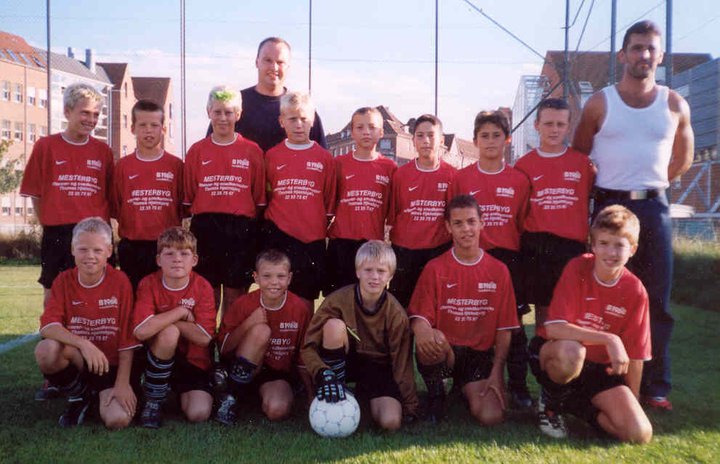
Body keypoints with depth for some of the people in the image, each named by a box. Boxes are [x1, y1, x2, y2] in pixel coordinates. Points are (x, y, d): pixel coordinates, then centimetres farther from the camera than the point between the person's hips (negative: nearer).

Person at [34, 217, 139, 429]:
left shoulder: (120, 282, -9)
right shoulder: (64, 281, -3)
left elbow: (127, 338, -9)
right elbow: (47, 326, -16)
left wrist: (123, 383, -13)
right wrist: (83, 344, -32)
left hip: (111, 365, -2)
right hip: (75, 361, 2)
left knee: (118, 419, -25)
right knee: (46, 349, -30)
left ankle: (100, 394, 12)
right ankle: (78, 396, -1)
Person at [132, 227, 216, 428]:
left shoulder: (203, 287, -10)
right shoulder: (149, 284, -12)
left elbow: (204, 338, -20)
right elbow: (140, 331, -28)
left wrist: (161, 320, -19)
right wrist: (181, 312, -23)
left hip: (193, 361, 1)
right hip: (159, 357, -1)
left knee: (199, 414, -21)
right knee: (168, 332, -34)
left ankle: (181, 392, 18)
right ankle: (153, 400, -11)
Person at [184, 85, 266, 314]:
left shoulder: (252, 151, 3)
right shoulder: (197, 151, 7)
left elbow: (259, 197, 4)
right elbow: (188, 196, 9)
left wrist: (251, 226, 1)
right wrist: (199, 219, 1)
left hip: (241, 229, -1)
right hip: (205, 227, 1)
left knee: (235, 295, 5)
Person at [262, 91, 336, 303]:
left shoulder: (324, 157, 4)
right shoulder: (272, 156, 6)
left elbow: (330, 201, 9)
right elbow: (264, 196, 11)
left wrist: (324, 227, 9)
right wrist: (268, 228, 7)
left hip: (312, 238, 0)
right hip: (278, 237, 0)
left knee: (307, 297, 7)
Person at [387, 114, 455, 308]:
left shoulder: (451, 174, -1)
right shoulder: (401, 174, 1)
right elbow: (392, 212, 6)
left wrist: (454, 243, 6)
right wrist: (393, 236, 6)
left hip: (439, 248, 0)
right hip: (404, 248, 1)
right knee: (401, 302, 10)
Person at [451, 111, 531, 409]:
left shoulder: (519, 180, 4)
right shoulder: (462, 178, 3)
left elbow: (523, 223, 7)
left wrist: (521, 253, 1)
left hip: (508, 258, 0)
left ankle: (518, 386, 13)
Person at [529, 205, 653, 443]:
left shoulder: (636, 292, -8)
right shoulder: (577, 268, -16)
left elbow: (635, 354, 0)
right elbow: (553, 328, -26)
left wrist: (631, 403, 0)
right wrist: (609, 339, -31)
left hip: (600, 369, 3)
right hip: (555, 356, -3)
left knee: (640, 433, -15)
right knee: (570, 351, -40)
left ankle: (575, 406, 11)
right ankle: (552, 403, -7)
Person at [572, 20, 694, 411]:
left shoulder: (675, 105, 6)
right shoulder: (600, 103, 1)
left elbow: (683, 158, 18)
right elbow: (578, 155, 9)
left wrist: (649, 183, 13)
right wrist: (598, 188, 6)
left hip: (654, 207, 2)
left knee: (657, 301, 3)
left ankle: (656, 386, 12)